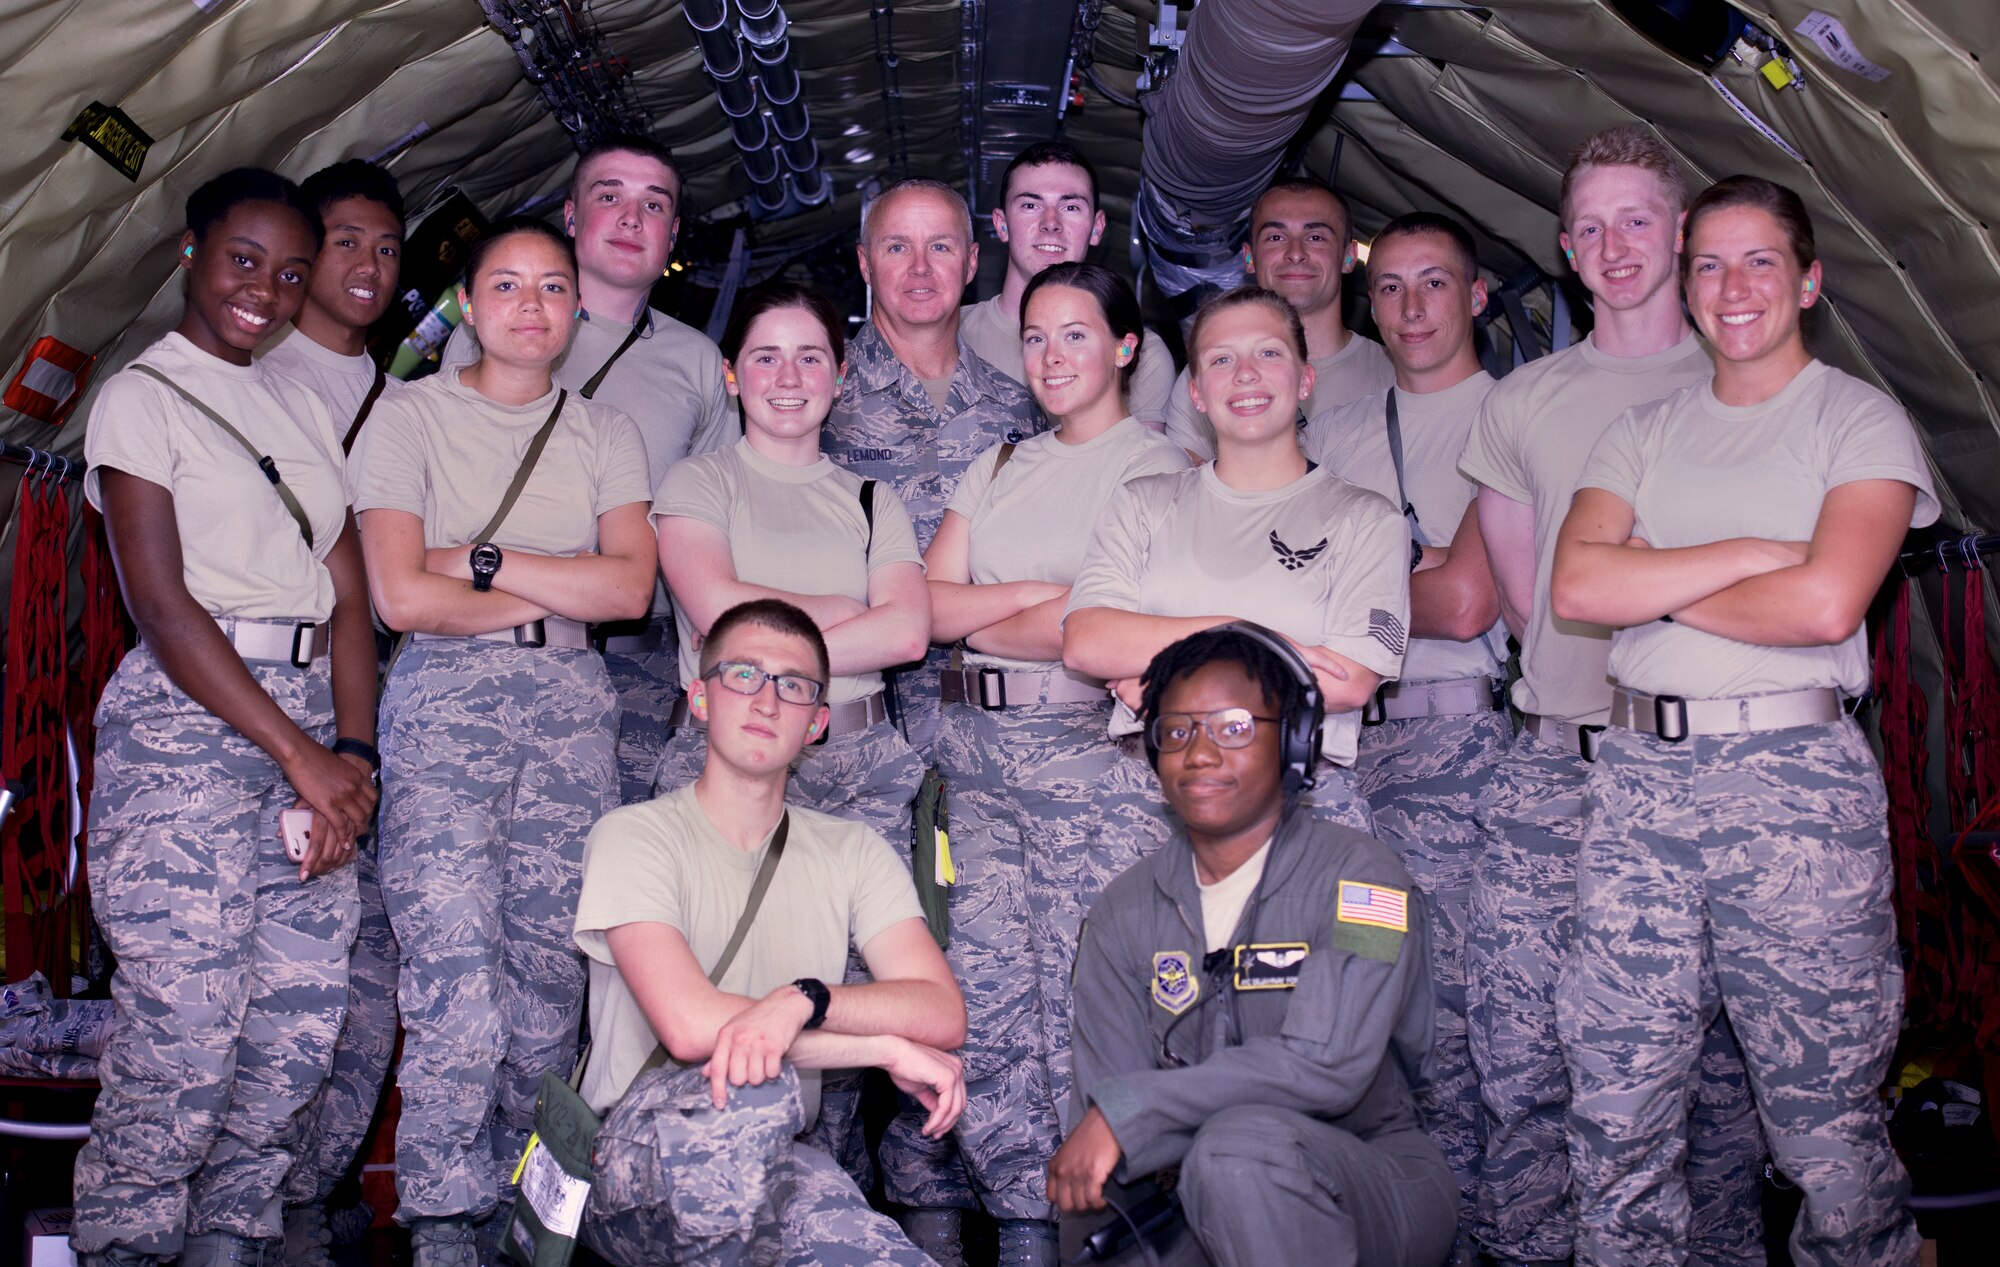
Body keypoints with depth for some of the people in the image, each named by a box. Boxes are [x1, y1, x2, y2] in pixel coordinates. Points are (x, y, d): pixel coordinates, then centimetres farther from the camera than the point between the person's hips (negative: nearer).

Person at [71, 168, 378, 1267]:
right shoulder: (141, 397, 2)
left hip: (307, 714, 6)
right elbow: (163, 608, -8)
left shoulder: (300, 407, 19)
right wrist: (302, 755, -13)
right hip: (186, 721, -6)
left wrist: (353, 750, -3)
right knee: (184, 1025, -8)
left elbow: (348, 596, 12)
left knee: (302, 1020, 2)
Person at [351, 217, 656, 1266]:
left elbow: (630, 588, 1)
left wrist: (484, 562, -5)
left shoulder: (605, 433, 15)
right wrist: (555, 592, 0)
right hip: (444, 701, -3)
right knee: (456, 980, -14)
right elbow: (401, 599, -6)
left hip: (570, 705, 3)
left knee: (550, 970, -1)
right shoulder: (410, 416, 6)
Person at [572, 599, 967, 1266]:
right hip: (635, 1172, -1)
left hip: (768, 1167, 1)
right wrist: (888, 1048, -14)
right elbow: (688, 1025, -18)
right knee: (753, 1084, -35)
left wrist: (803, 1000, -25)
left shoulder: (854, 853, 11)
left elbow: (943, 1014, -5)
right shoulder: (635, 836, -3)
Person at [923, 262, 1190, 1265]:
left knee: (1084, 1002, -6)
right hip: (977, 746, 6)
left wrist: (979, 625, 2)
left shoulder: (1157, 466, 0)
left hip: (1093, 747, -5)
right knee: (985, 999, 2)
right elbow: (931, 602, 9)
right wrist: (1044, 595, -6)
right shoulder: (998, 467, 19)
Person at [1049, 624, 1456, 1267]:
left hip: (1376, 1183, -4)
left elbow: (1327, 1066, -22)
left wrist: (1126, 1112, -22)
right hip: (1207, 1207, 4)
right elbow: (1102, 1094, 0)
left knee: (1238, 1143, -34)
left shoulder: (1357, 875, -9)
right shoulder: (1126, 911, 5)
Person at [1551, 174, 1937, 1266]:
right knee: (1617, 1119, 5)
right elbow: (1577, 585, -1)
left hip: (1795, 778, -3)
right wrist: (1751, 553, -8)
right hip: (1638, 772, 4)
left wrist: (1654, 584, -2)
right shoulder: (1644, 431, 16)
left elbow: (1825, 605, -12)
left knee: (1825, 1132, 0)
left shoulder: (1861, 420, 5)